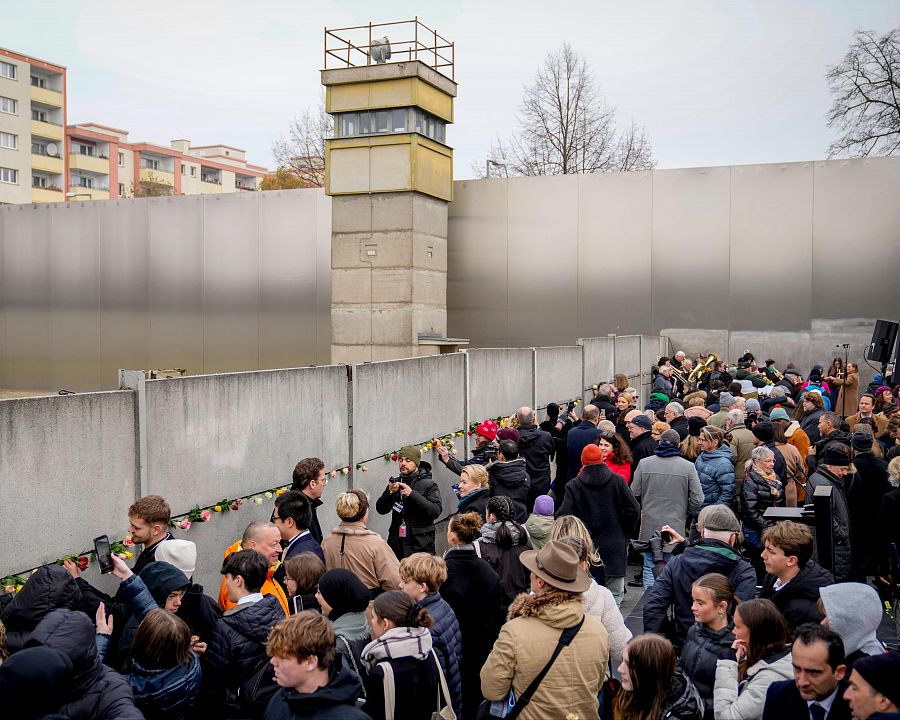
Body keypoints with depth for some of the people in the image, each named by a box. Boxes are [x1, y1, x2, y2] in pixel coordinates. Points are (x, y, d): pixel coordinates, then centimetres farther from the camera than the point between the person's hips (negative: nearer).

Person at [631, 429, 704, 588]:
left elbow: (634, 494, 0)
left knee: (650, 569, 8)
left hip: (649, 526, 1)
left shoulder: (644, 463, -3)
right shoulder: (688, 466, -5)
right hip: (675, 526, -1)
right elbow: (697, 499, -6)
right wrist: (685, 512, 12)